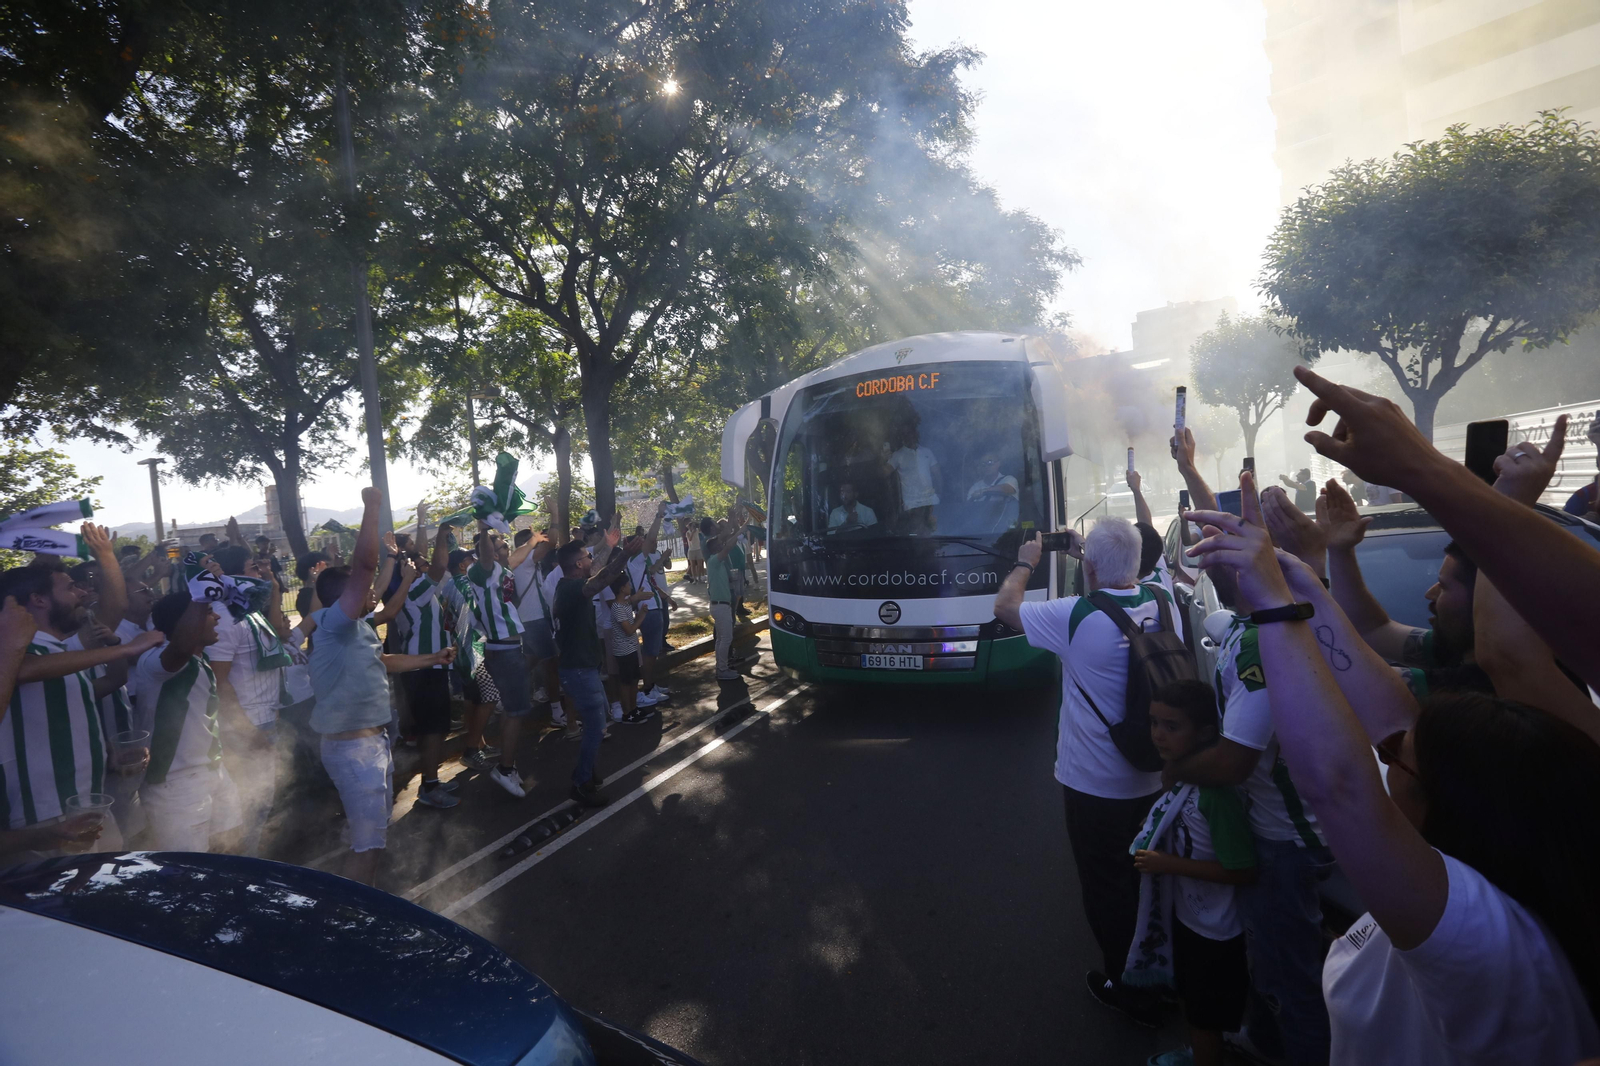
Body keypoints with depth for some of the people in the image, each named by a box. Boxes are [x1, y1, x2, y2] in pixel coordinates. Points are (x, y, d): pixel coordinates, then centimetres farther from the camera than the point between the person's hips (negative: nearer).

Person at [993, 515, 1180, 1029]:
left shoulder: (1075, 617, -25)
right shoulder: (1165, 605, -11)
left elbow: (1004, 606, -9)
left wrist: (1025, 563, 7)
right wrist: (1095, 556, 18)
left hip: (1095, 787, -6)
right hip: (1156, 777, 6)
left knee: (1107, 887, 16)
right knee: (1144, 873, 29)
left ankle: (1129, 988, 33)